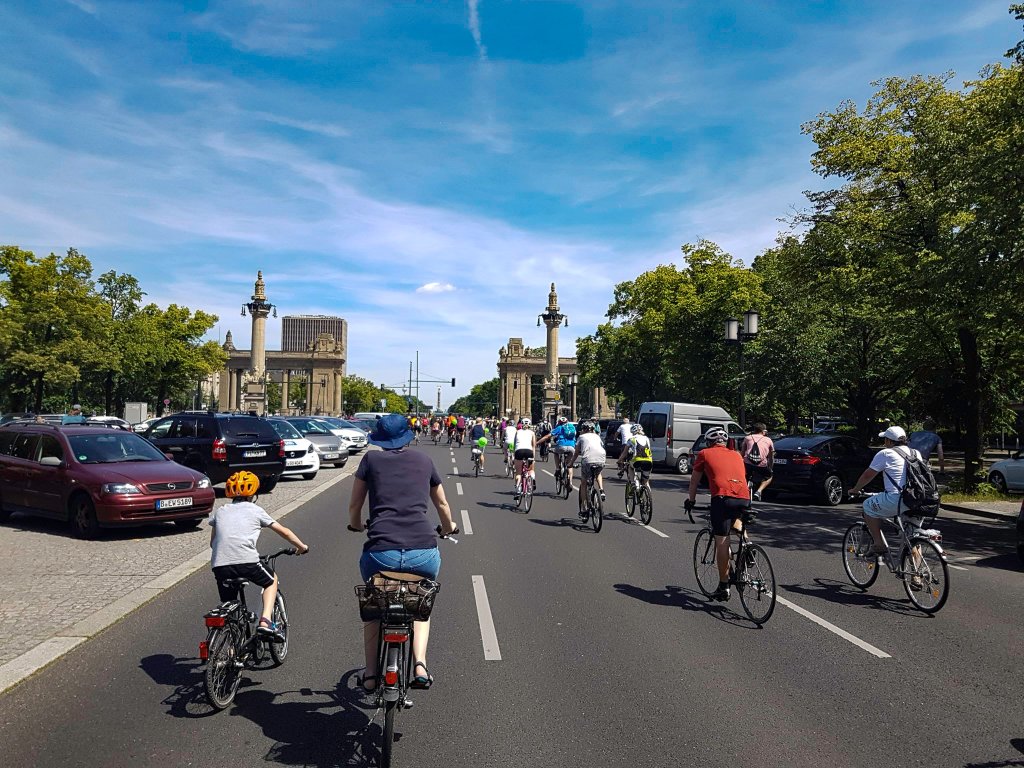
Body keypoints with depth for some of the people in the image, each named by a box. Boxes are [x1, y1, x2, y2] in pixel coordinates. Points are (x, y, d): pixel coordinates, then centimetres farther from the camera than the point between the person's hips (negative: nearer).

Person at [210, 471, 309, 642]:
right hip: (247, 562, -3)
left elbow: (212, 542, 28)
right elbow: (284, 532, 18)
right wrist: (302, 547, 31)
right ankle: (265, 621, 7)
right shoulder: (255, 510, 14)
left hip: (219, 565, 3)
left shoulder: (220, 511, 22)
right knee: (272, 581, 24)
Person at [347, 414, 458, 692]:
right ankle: (420, 665, 12)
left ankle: (370, 674, 28)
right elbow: (442, 504, 30)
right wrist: (448, 527, 50)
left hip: (380, 552, -1)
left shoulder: (371, 459, 12)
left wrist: (356, 525, 42)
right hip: (424, 552, 1)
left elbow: (354, 506, 19)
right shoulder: (424, 460, 17)